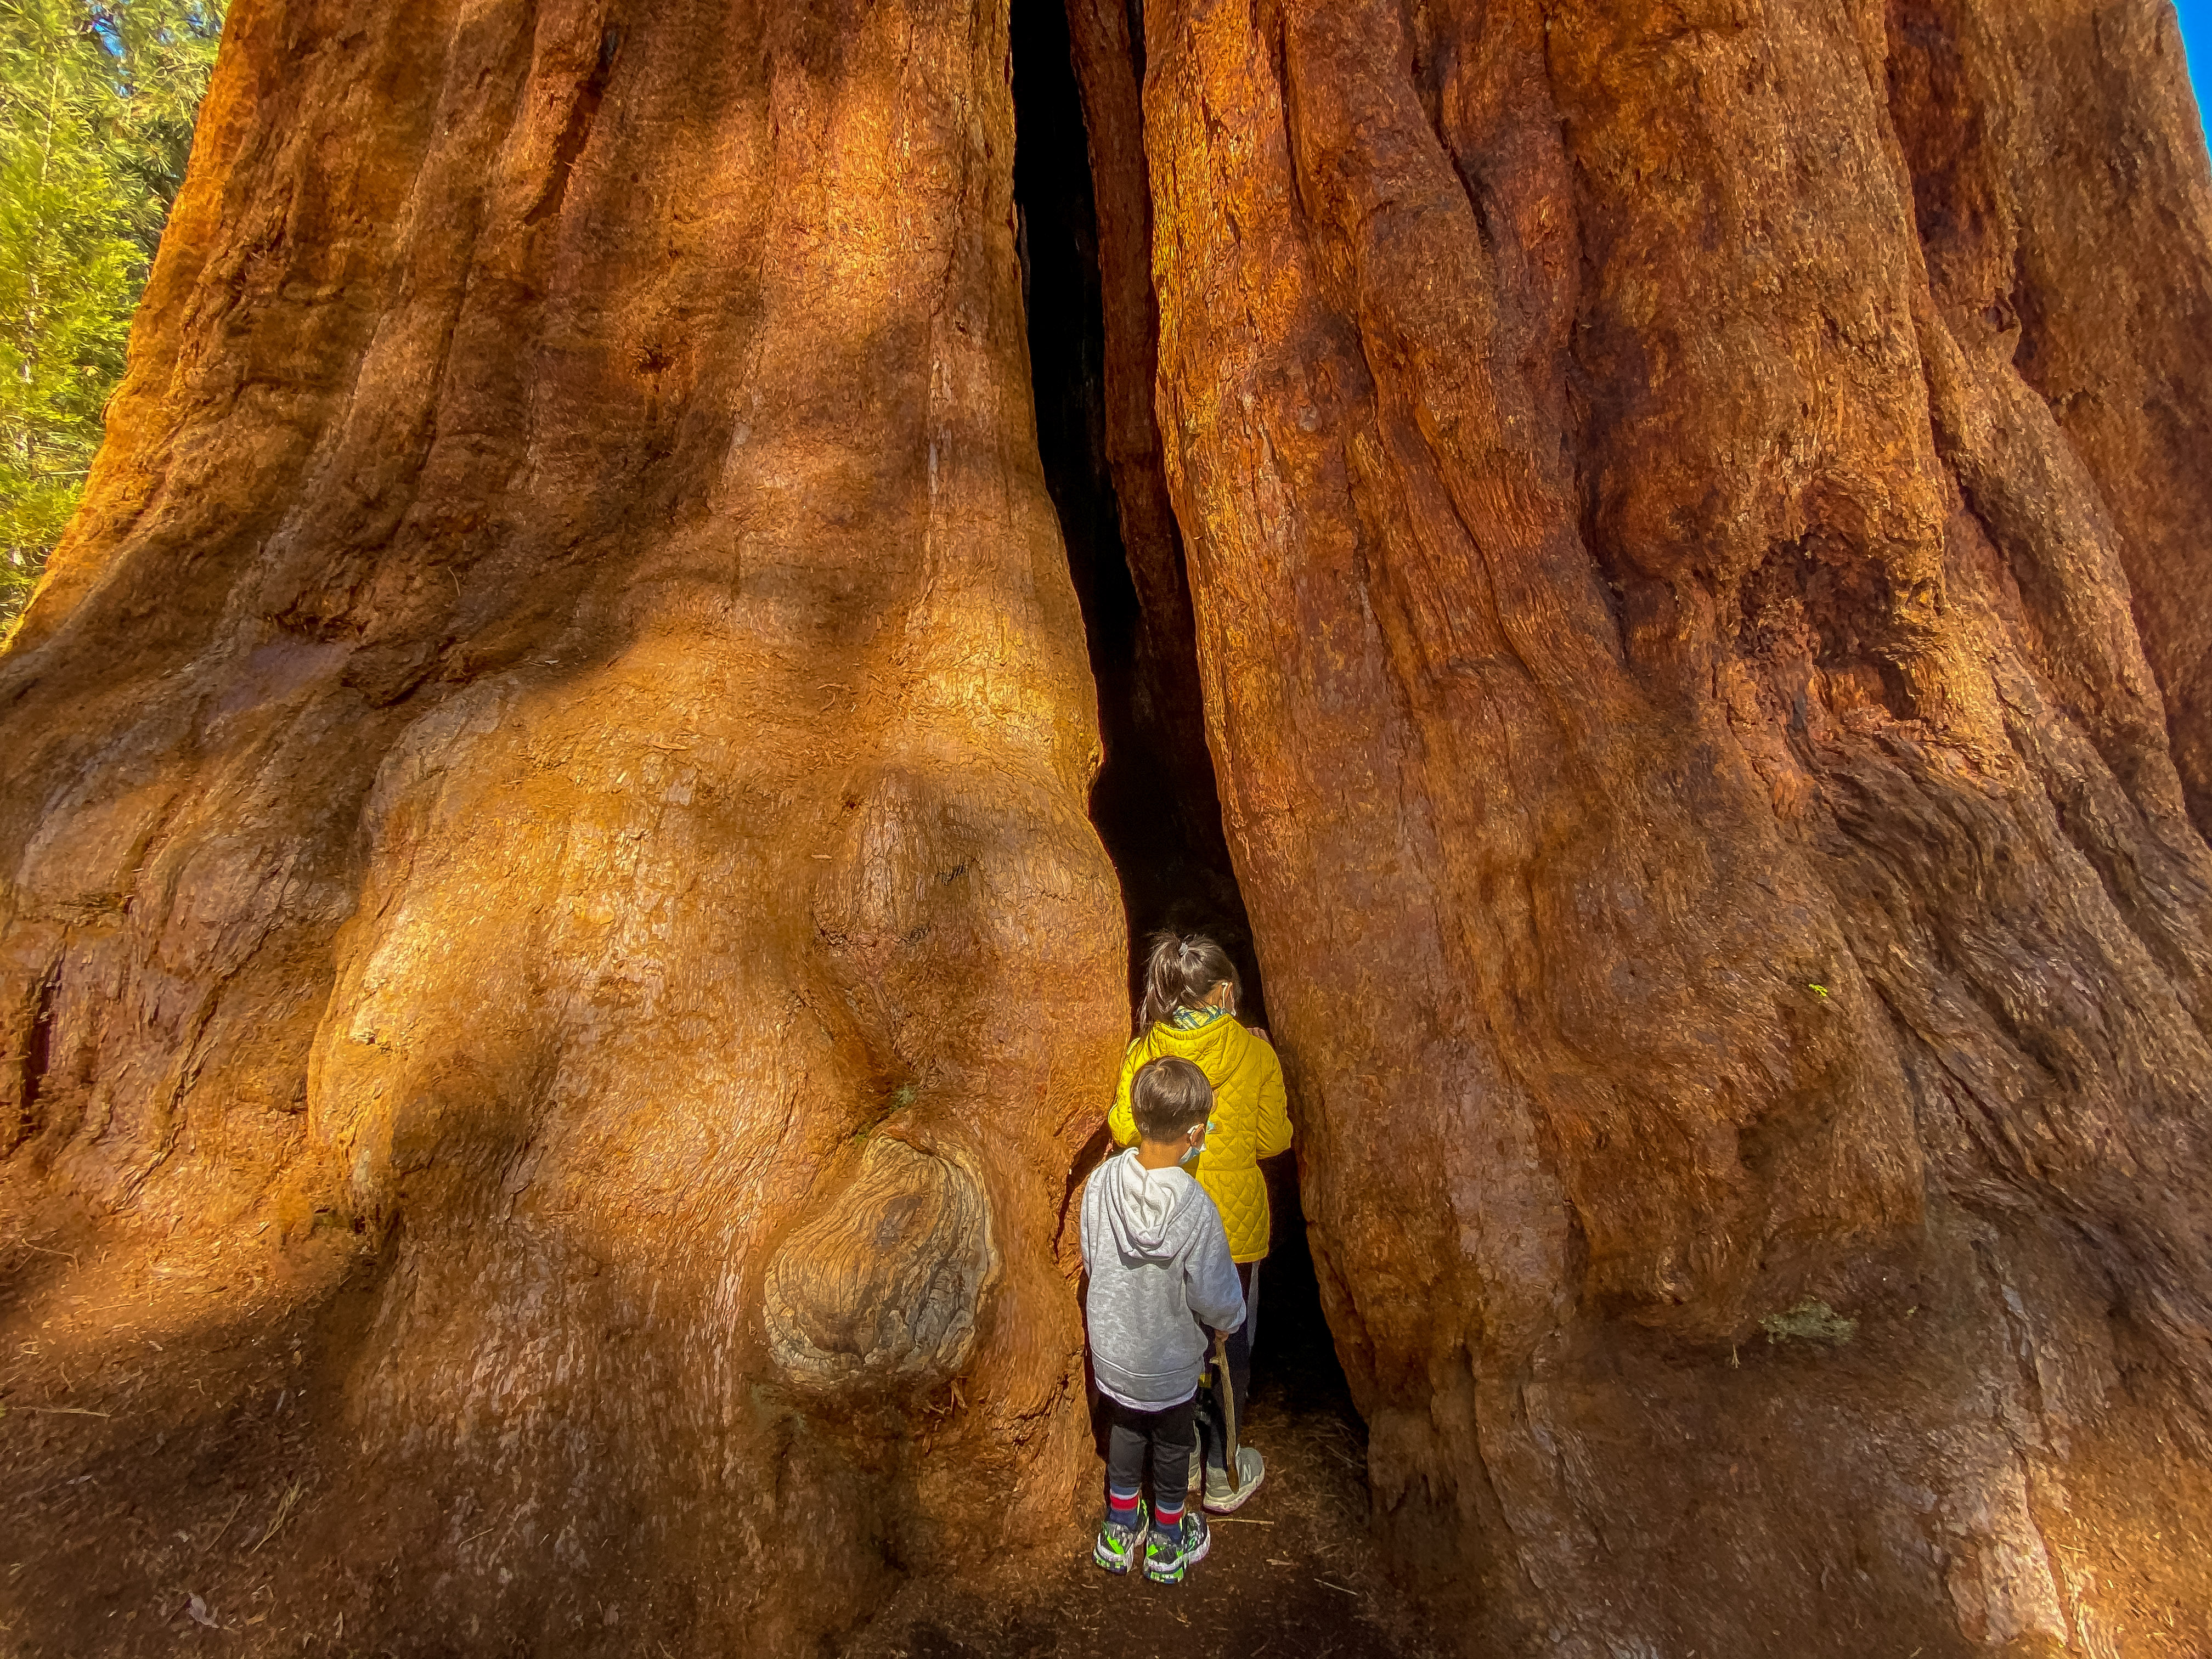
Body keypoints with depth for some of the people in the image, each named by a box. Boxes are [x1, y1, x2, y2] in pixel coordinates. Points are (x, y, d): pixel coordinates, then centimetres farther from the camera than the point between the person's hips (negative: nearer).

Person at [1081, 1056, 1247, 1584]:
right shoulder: (1195, 1209, -34)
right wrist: (1234, 1314, 0)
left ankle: (1120, 1533, 47)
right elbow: (1212, 1298, -22)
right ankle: (1167, 1545, 45)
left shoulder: (1101, 1181, -21)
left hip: (1112, 1349, 3)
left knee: (1125, 1436, 28)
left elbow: (1091, 1260, -5)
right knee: (1172, 1449, 24)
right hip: (1171, 1363, -3)